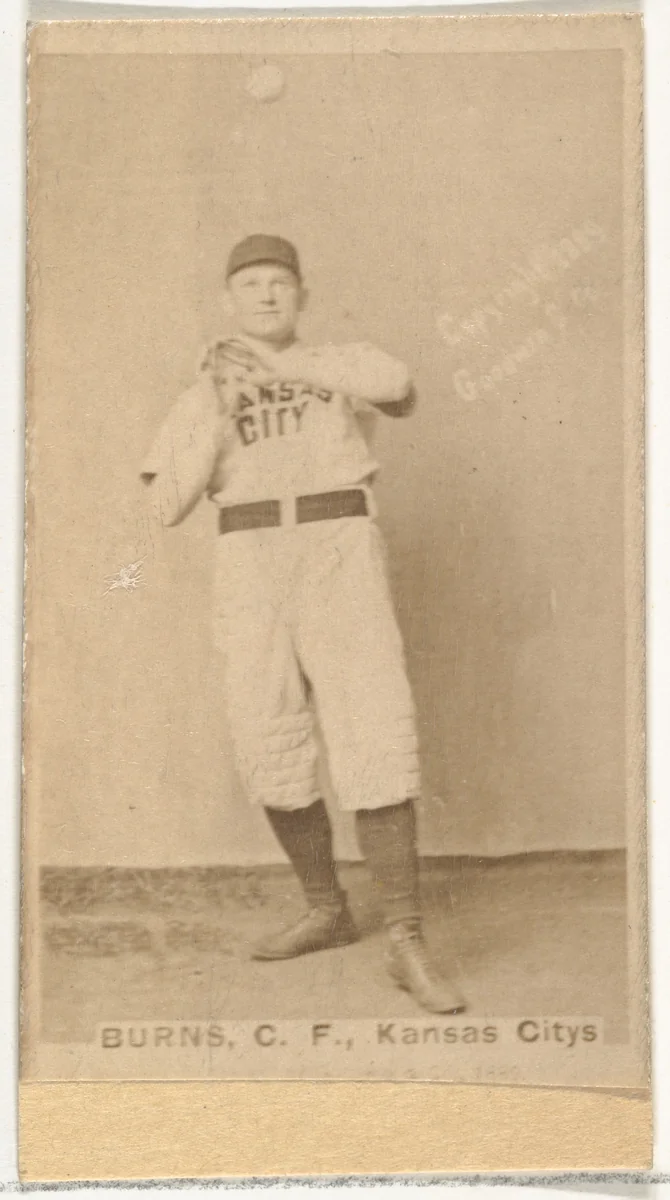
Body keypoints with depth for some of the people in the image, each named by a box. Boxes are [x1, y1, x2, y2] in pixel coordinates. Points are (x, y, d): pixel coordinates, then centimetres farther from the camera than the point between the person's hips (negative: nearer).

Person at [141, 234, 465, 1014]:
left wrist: (284, 368, -18)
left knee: (375, 742, -14)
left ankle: (406, 945, -10)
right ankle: (326, 911, 24)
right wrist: (221, 409, -6)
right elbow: (169, 507, 1)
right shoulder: (202, 400, 14)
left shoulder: (343, 364, 10)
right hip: (250, 570, 3)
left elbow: (398, 388, -15)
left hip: (341, 560, -2)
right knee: (270, 753, 4)